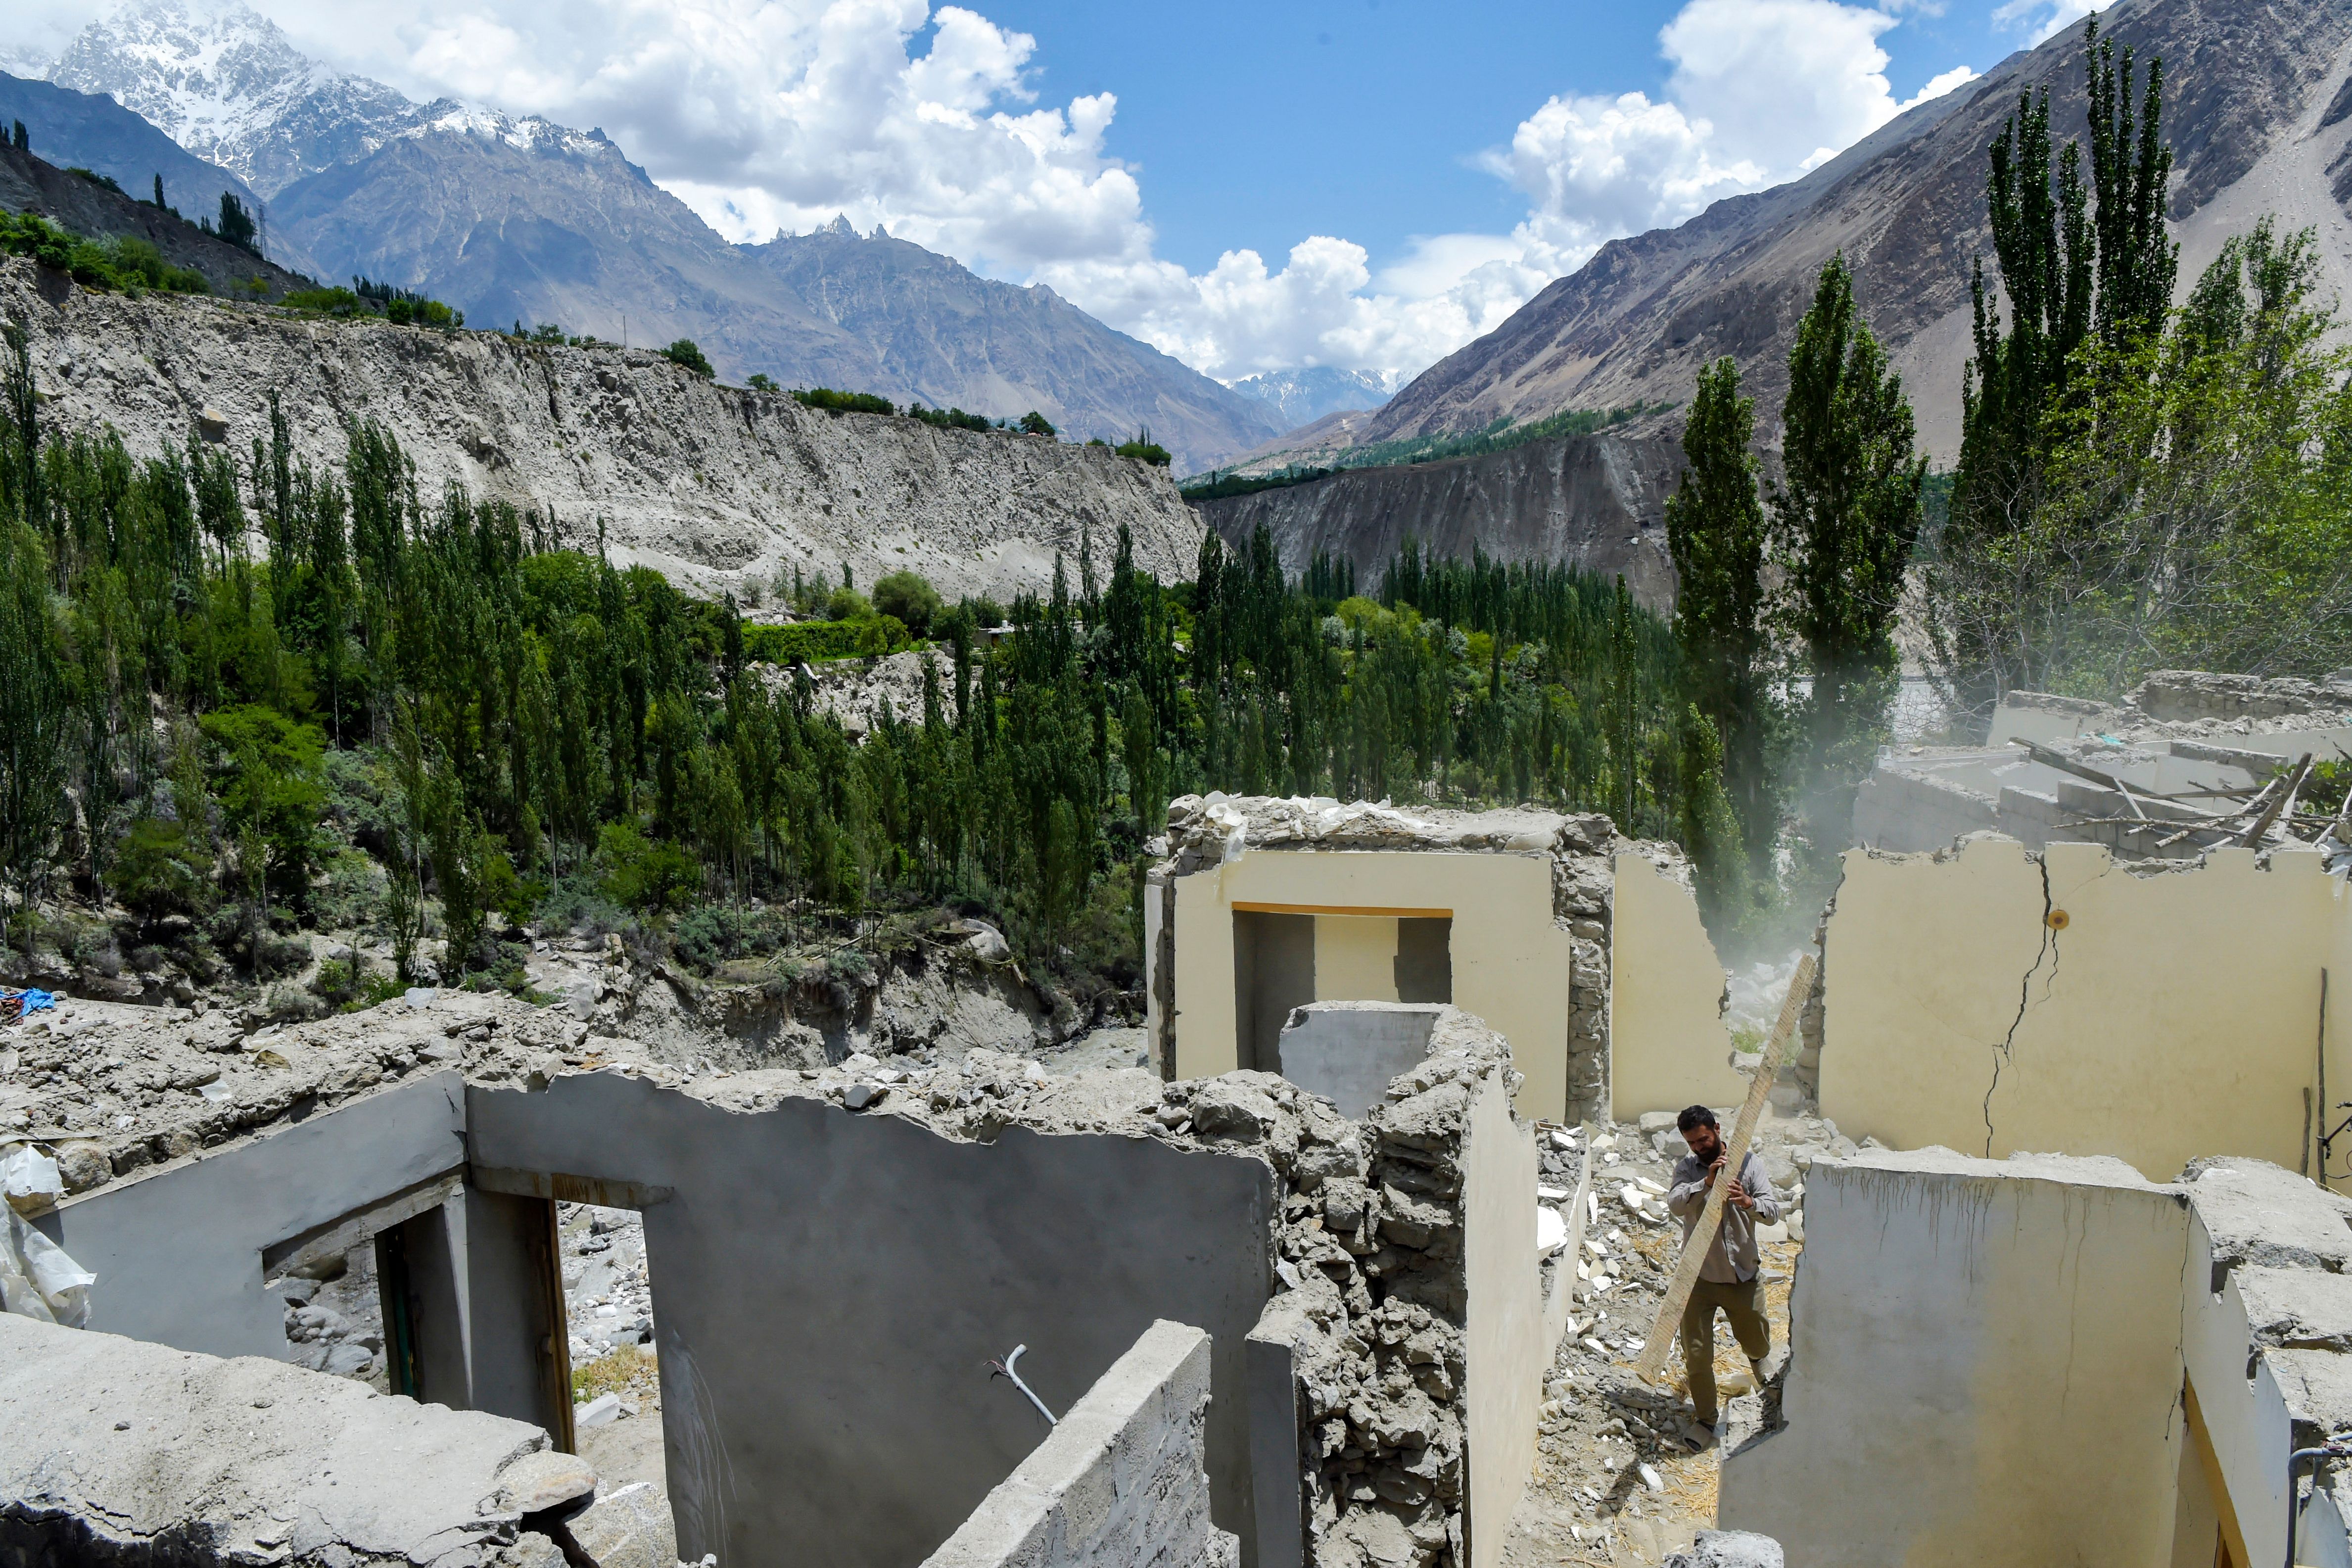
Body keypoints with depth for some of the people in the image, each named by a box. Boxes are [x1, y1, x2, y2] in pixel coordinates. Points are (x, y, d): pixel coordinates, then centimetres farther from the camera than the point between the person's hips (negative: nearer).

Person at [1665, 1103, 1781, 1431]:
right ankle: (1706, 1421, 22)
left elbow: (1773, 1210, -12)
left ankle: (1756, 1354, 57)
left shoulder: (1747, 1162, -4)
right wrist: (1706, 1183, -36)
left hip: (1744, 1275, 1)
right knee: (1697, 1355, 2)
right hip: (1699, 1277, -1)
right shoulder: (1686, 1168, -4)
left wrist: (1749, 1203, -33)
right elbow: (1675, 1205, -21)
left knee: (1757, 1345, 20)